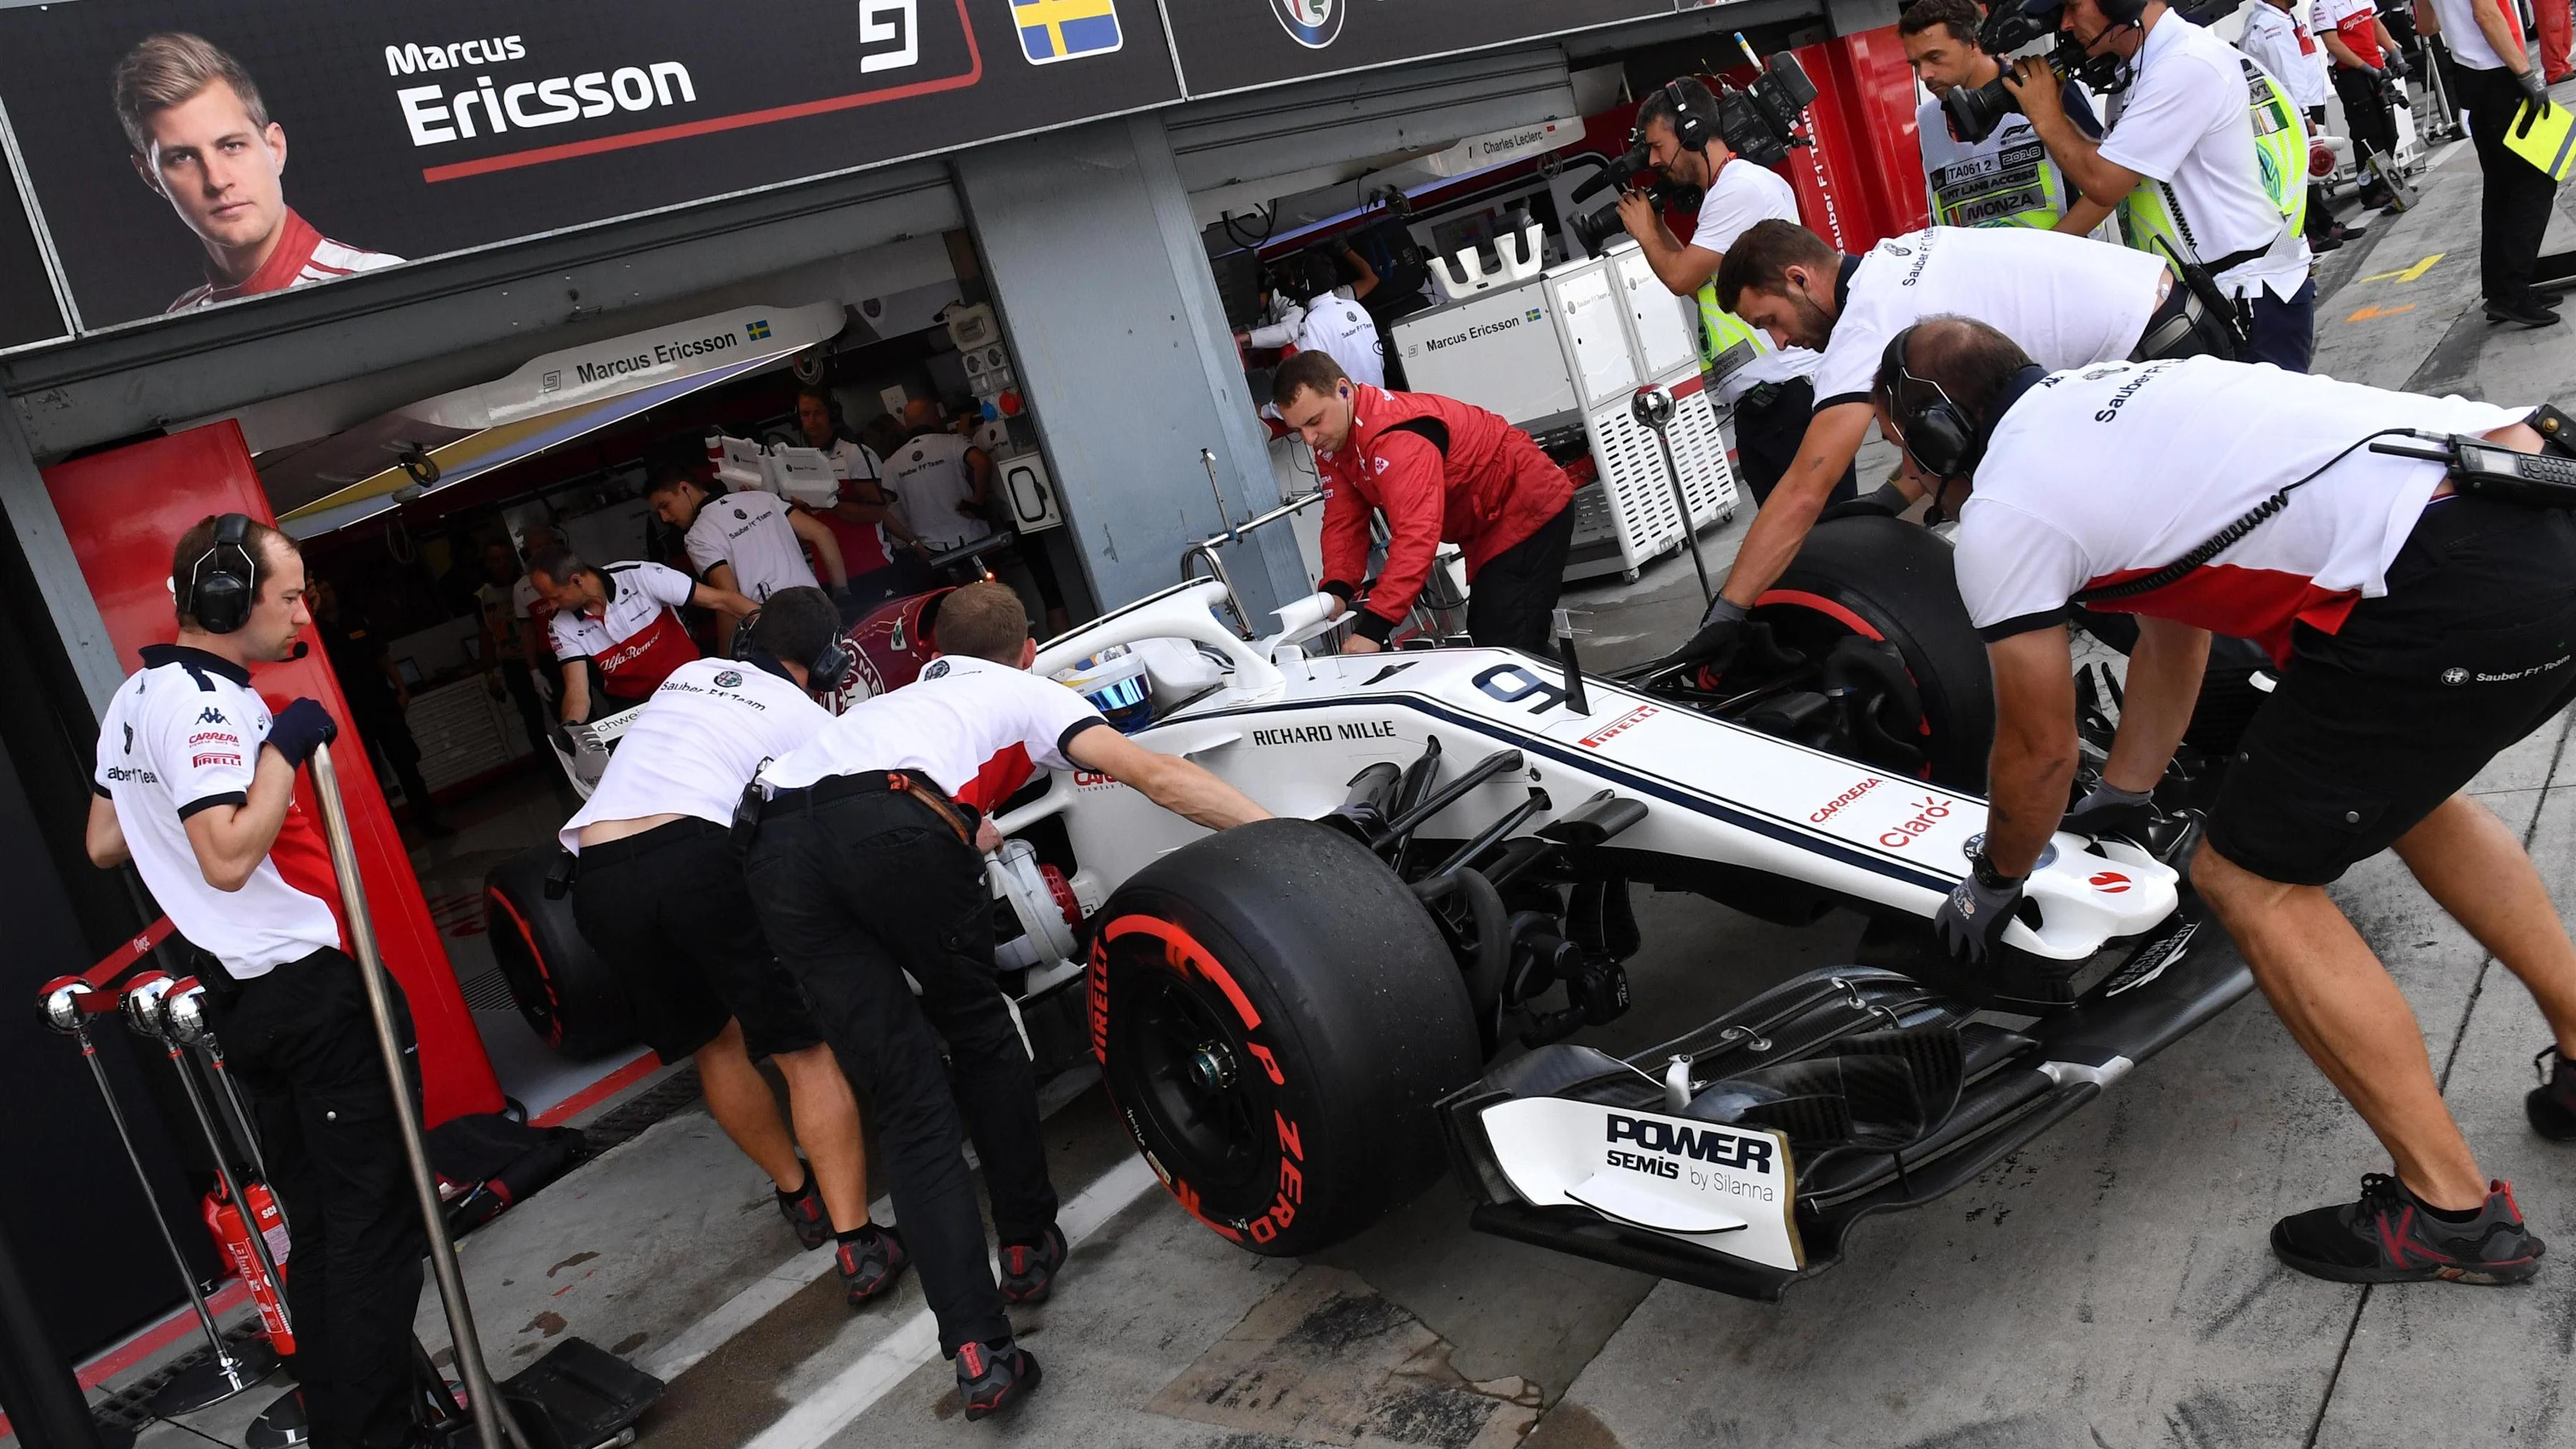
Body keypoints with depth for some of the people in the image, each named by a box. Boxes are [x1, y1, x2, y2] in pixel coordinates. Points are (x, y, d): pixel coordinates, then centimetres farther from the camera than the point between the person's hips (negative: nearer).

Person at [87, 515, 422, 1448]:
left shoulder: (136, 697, 13)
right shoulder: (202, 701, -18)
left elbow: (103, 845, 20)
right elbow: (229, 857, -28)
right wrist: (284, 749, -20)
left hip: (245, 992, 10)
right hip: (310, 989, -10)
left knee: (319, 1224, 17)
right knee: (375, 1221, -4)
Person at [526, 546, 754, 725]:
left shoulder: (639, 577, -15)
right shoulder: (562, 626, -4)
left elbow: (719, 599, -15)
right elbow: (578, 691, -10)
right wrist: (570, 728, -32)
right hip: (631, 710, 2)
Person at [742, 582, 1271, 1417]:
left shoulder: (906, 698, 42)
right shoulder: (1032, 694, 28)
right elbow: (1157, 776, 12)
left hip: (777, 844, 4)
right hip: (897, 827, -4)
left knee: (905, 1092, 7)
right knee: (979, 1032, 23)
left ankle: (978, 1351, 0)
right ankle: (1027, 1243, 31)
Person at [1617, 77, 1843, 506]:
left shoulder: (1741, 186, -9)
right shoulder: (1723, 193, 22)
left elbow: (1681, 278, -10)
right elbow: (1704, 286, 28)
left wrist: (1644, 233, 9)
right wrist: (1657, 228, 23)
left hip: (1792, 393, -10)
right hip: (1756, 403, 10)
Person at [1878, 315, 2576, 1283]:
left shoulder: (1997, 513, -1)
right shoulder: (2108, 397, 25)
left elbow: (2039, 750, 9)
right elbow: (2173, 630, 35)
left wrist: (1994, 884, 27)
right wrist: (2120, 802, 45)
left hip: (2454, 594, -9)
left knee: (2249, 879, 5)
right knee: (2392, 781, 33)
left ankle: (2452, 1212, 12)